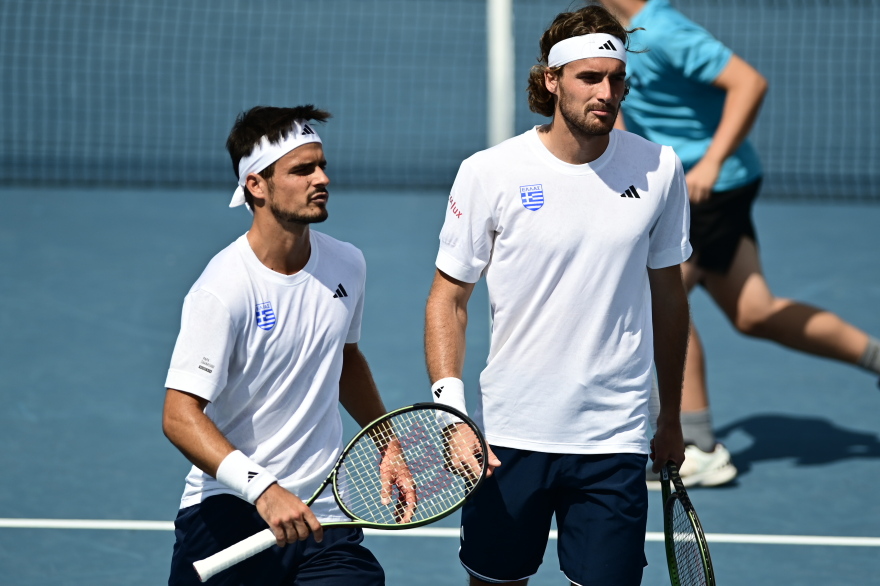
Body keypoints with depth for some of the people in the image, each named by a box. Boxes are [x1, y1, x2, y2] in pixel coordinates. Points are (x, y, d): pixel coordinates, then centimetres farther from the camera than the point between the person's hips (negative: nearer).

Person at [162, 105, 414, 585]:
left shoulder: (347, 265, 5)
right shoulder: (223, 291, -15)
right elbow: (180, 417, -21)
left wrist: (387, 445, 22)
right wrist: (263, 488, -31)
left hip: (324, 520, 4)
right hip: (227, 514, -4)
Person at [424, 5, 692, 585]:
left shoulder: (660, 169, 1)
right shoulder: (490, 173, -6)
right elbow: (449, 299, 0)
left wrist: (670, 418, 18)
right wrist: (450, 411, -12)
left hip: (615, 443, 1)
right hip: (510, 438, -1)